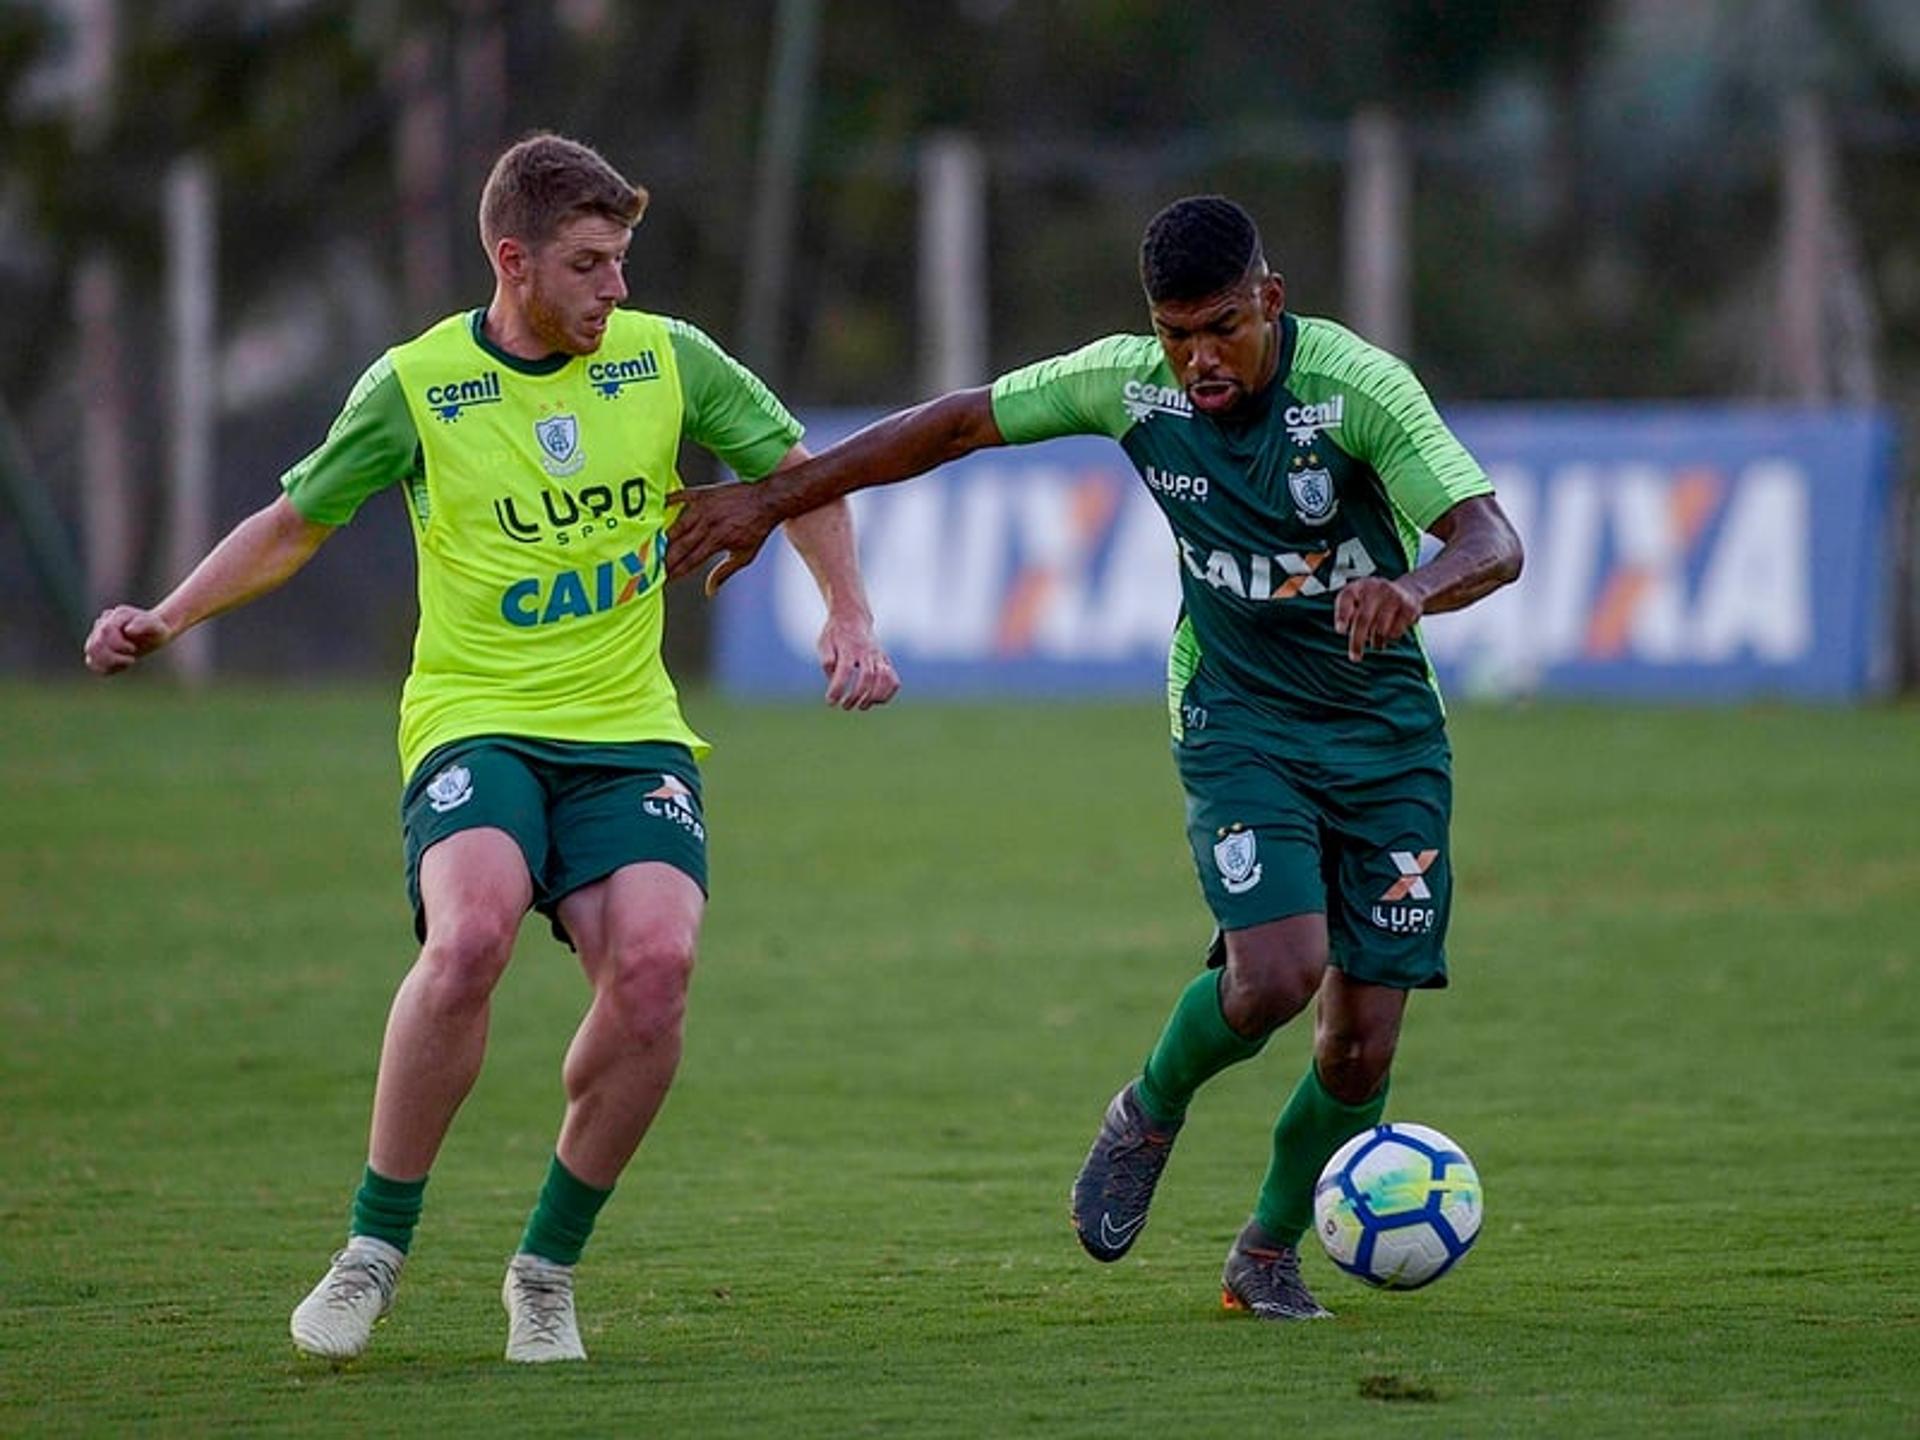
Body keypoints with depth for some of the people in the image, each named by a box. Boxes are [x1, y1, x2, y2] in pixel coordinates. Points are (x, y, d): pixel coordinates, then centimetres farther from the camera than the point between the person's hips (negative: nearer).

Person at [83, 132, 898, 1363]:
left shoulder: (668, 361, 4)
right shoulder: (417, 385, 0)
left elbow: (797, 470, 16)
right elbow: (293, 527, 11)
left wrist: (851, 619, 4)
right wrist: (167, 619, -1)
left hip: (630, 734, 2)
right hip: (474, 722, -2)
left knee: (656, 963, -25)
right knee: (470, 938, -32)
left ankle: (548, 1265, -5)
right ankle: (376, 1247, -14)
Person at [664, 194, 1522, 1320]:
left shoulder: (1359, 385, -19)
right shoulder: (1130, 382, -10)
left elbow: (1494, 542, -26)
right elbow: (957, 425, 2)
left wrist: (1415, 590, -49)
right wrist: (771, 500, 3)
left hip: (1388, 731, 0)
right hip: (1238, 720, 0)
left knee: (1360, 1047, -3)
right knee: (1275, 974, -24)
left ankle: (1269, 1253, 23)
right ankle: (1150, 1116, 8)